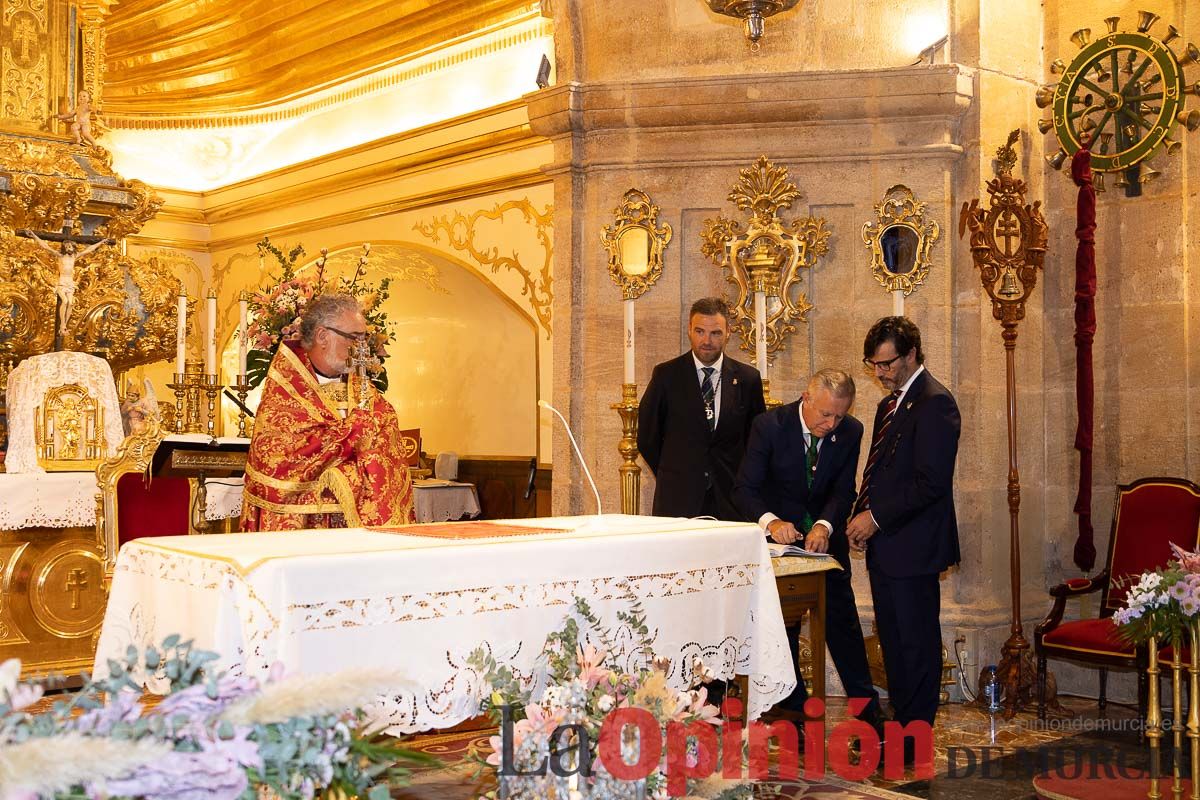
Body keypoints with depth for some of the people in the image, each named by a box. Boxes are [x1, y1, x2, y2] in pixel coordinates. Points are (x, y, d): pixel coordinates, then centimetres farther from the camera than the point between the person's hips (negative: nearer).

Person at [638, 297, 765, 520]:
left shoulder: (747, 378, 5)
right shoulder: (666, 375, 1)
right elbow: (647, 437, 7)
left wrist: (743, 480, 7)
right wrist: (671, 475, 8)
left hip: (730, 499, 1)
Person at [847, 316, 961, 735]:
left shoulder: (934, 403, -13)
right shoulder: (889, 404, 17)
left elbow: (931, 482, -20)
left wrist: (876, 518, -16)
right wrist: (861, 514, 6)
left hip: (913, 546, -9)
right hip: (885, 545, 9)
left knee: (917, 642, 0)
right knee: (892, 641, 15)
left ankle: (914, 742, 9)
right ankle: (899, 725, 26)